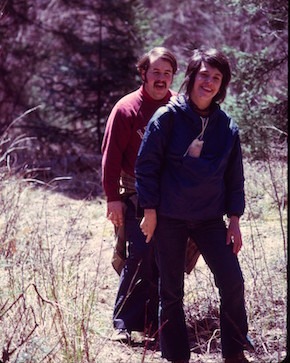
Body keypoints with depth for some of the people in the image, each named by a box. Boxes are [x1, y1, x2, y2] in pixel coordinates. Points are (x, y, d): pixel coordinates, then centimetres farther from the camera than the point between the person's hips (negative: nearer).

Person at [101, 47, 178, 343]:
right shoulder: (127, 108, -6)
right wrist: (113, 197, -8)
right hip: (137, 196, -4)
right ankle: (123, 323, -6)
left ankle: (155, 321, 15)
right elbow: (111, 155, -5)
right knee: (140, 255, -13)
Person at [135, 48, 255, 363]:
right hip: (169, 218, -3)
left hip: (210, 219, 3)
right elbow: (146, 165, -5)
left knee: (232, 282, -8)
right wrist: (150, 211, -7)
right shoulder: (168, 117, -7)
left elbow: (234, 177, 10)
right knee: (171, 291, 5)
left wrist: (234, 219, 4)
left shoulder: (227, 128, 3)